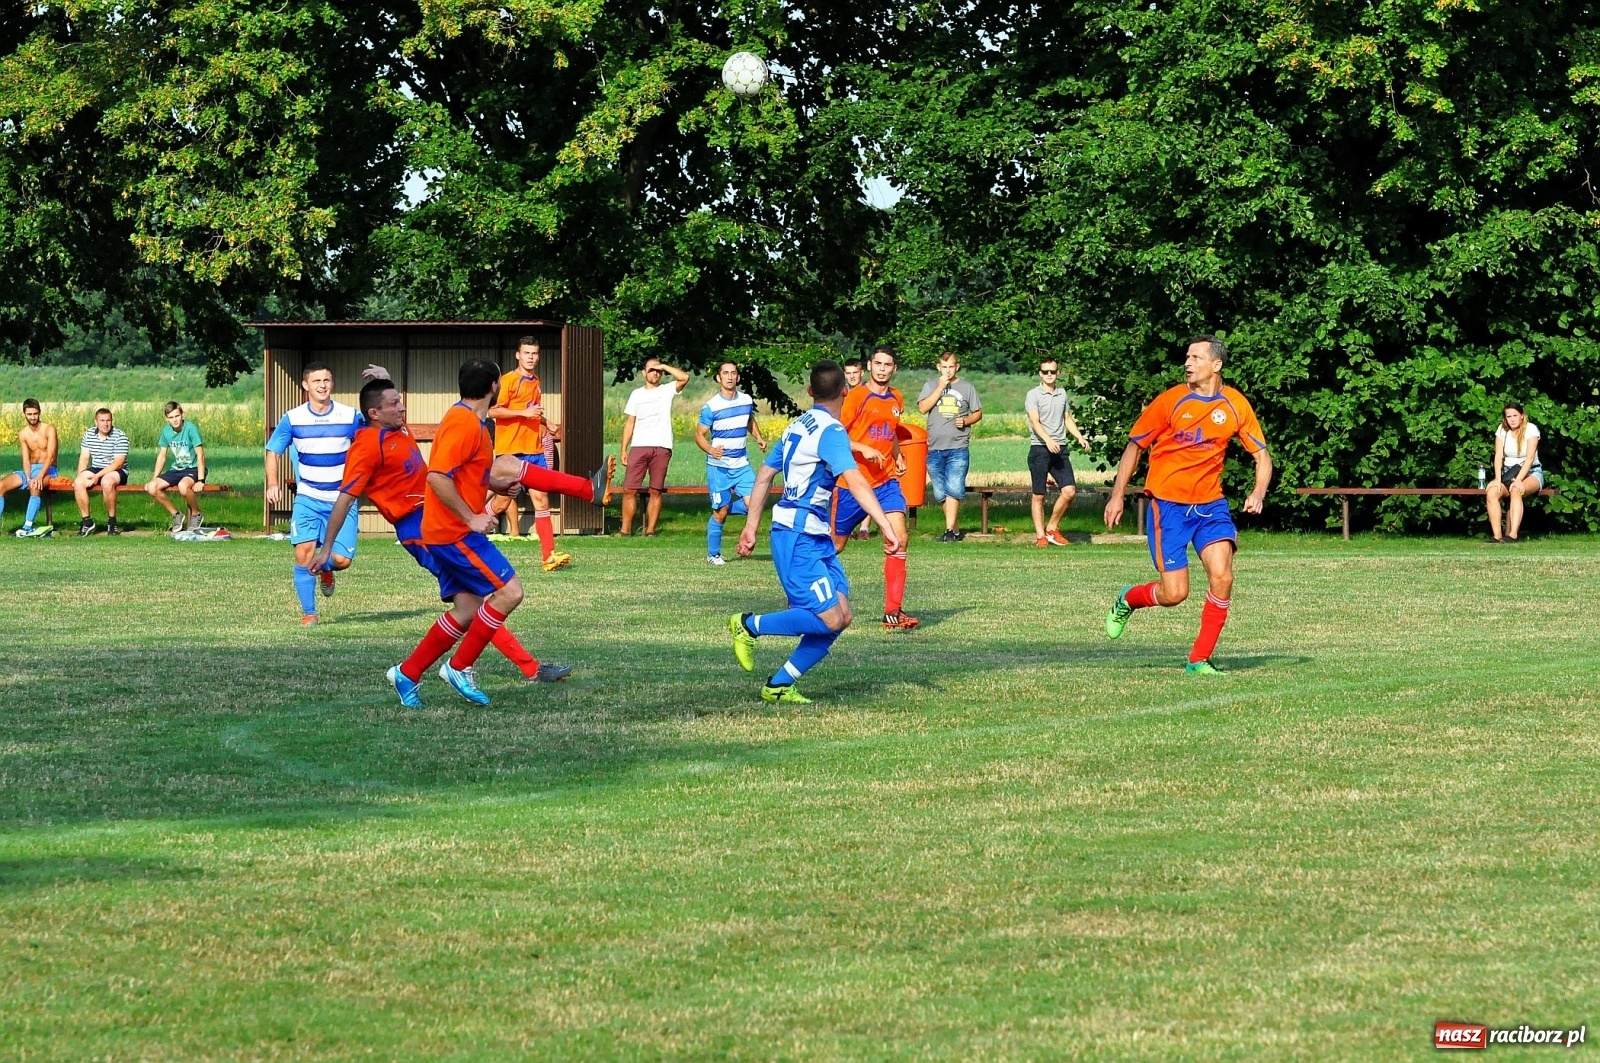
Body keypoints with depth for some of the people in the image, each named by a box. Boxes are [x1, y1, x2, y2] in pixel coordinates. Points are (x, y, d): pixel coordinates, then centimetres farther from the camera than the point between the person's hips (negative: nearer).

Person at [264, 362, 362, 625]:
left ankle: (325, 569, 27)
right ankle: (308, 614, 1)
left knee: (342, 559, -11)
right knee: (304, 553, -14)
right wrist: (273, 484, -8)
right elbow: (273, 451, 7)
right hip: (307, 499, 0)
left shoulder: (352, 417, -4)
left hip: (342, 501, 0)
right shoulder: (292, 419, -2)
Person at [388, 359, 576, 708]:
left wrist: (494, 484, 18)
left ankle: (407, 673, 12)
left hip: (450, 534, 10)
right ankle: (460, 667, -7)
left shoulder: (466, 419, 16)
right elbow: (437, 477, -26)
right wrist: (471, 518, -23)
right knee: (509, 591, -12)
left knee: (467, 611, 8)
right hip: (455, 533, -10)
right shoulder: (464, 423, -17)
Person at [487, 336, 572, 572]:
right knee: (503, 502, -1)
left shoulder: (535, 382, 16)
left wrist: (545, 424, 15)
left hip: (534, 451, 6)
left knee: (541, 500, -3)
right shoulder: (508, 380, -7)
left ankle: (549, 556, -7)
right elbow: (493, 411, -14)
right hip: (510, 452, -6)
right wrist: (524, 413, -21)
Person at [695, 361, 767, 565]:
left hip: (742, 465, 4)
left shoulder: (747, 401, 3)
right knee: (720, 513, -1)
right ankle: (713, 554, 15)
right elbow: (699, 435, -7)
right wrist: (710, 450, -27)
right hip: (719, 467, -4)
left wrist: (759, 438, 5)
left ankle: (726, 505, 20)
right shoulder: (711, 407, -11)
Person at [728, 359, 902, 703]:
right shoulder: (830, 431, -14)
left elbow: (764, 475, 20)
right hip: (798, 538, -9)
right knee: (828, 619, -13)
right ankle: (748, 626, 1)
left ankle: (779, 685, 7)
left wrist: (751, 527, 25)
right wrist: (886, 527, -32)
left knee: (841, 616, 4)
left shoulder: (797, 426, 14)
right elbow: (855, 482, -26)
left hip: (816, 537, 9)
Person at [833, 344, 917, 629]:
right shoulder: (856, 397, -9)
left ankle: (893, 612, -11)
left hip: (886, 482, 4)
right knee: (835, 544, 6)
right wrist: (863, 449, -25)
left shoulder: (897, 400, 10)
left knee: (898, 538, -13)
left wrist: (898, 457, 11)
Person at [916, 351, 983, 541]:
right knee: (941, 493, 5)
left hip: (958, 448, -3)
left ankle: (950, 531, -19)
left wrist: (966, 421, -7)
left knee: (953, 489, -16)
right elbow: (923, 408, -5)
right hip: (935, 448, 3)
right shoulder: (931, 385, 10)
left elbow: (978, 413, 14)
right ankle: (956, 529, 16)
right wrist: (941, 387, -8)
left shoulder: (967, 387, 8)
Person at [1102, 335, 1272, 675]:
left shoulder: (1236, 405, 1)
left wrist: (1258, 493, -13)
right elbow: (1135, 445, 4)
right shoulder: (1171, 401, -6)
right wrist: (1117, 495, 0)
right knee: (1174, 593, -8)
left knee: (1222, 576, -16)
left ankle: (1199, 660, -3)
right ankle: (1128, 600, 26)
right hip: (1167, 503, -2)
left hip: (1210, 503, 3)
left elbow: (1262, 455, 6)